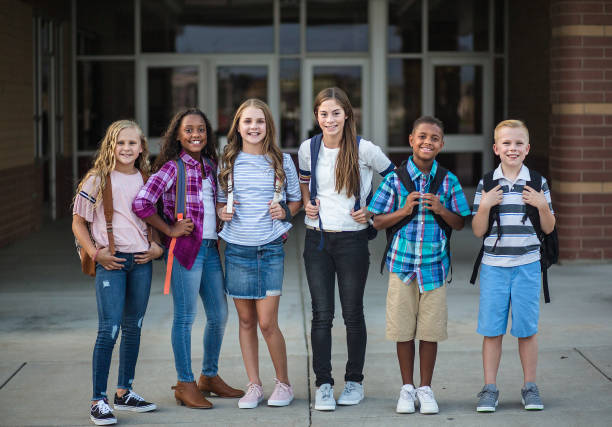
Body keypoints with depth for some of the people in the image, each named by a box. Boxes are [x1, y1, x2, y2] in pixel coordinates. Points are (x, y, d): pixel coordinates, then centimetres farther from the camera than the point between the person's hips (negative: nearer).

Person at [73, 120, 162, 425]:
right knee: (109, 329, -10)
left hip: (141, 261, 5)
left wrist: (157, 247, 3)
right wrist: (96, 254, -11)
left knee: (133, 328, 12)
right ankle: (98, 401, -5)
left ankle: (125, 392, 24)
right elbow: (78, 222, -1)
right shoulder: (97, 180, -3)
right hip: (111, 261, -5)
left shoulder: (147, 180, 9)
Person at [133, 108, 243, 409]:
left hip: (210, 247, 7)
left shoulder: (209, 165, 14)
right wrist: (170, 230, -11)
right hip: (185, 248, -7)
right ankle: (185, 384, 5)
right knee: (185, 317, -2)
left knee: (219, 314, 12)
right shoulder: (173, 167, -8)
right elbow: (141, 203, -16)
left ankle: (210, 376, 27)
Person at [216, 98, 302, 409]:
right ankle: (254, 386, 17)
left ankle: (283, 383, 12)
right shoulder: (228, 162, 5)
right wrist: (222, 212, -6)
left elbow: (296, 200, 13)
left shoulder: (282, 161, 2)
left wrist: (285, 212, -8)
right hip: (237, 248, 2)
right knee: (246, 321, 7)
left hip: (270, 248, -2)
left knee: (267, 323, -6)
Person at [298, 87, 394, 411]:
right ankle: (324, 384, 5)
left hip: (352, 239, -2)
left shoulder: (364, 149, -8)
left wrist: (372, 211, -2)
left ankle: (354, 382, 19)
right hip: (317, 238, 2)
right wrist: (306, 203, 3)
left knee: (353, 314, 6)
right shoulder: (308, 148, 2)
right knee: (321, 315, 0)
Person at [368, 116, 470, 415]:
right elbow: (378, 222, 3)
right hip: (401, 263, 0)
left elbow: (460, 224, 8)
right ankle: (407, 388, 19)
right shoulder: (395, 179, 0)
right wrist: (404, 210, -13)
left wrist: (441, 210, -11)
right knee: (403, 330, 5)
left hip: (434, 265, 0)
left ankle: (425, 388, 17)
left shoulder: (448, 181, 4)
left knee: (430, 330, 4)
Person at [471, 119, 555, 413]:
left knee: (527, 330, 5)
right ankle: (490, 388, 11)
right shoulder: (486, 185, 2)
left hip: (527, 266, 0)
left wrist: (542, 206, -13)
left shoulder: (538, 183, 2)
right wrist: (485, 205, -14)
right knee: (491, 330, 3)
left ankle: (530, 387, 17)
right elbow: (478, 231, 2)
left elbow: (548, 228, 5)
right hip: (494, 267, 0)